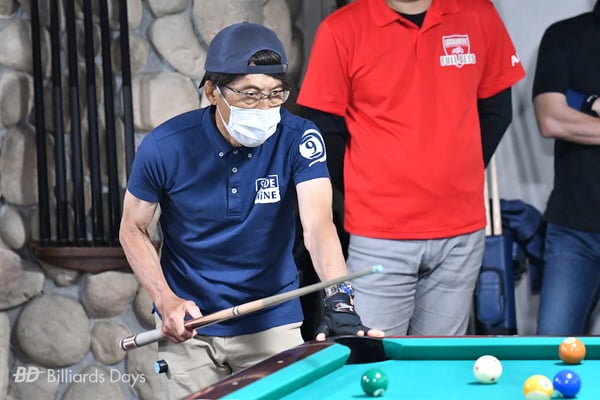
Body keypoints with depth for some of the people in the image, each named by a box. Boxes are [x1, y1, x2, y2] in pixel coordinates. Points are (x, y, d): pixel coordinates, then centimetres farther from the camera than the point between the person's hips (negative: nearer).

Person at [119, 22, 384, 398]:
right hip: (191, 328, 0)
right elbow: (133, 229, -1)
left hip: (273, 325, 0)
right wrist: (165, 299, -16)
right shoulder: (165, 147, -16)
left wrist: (339, 299, -47)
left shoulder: (298, 139, -17)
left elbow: (318, 222, -30)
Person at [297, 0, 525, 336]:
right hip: (380, 237, -3)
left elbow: (496, 109, 14)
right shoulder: (342, 30, -6)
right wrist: (366, 193, 2)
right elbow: (324, 131, 0)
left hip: (462, 232, 3)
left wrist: (463, 175, 10)